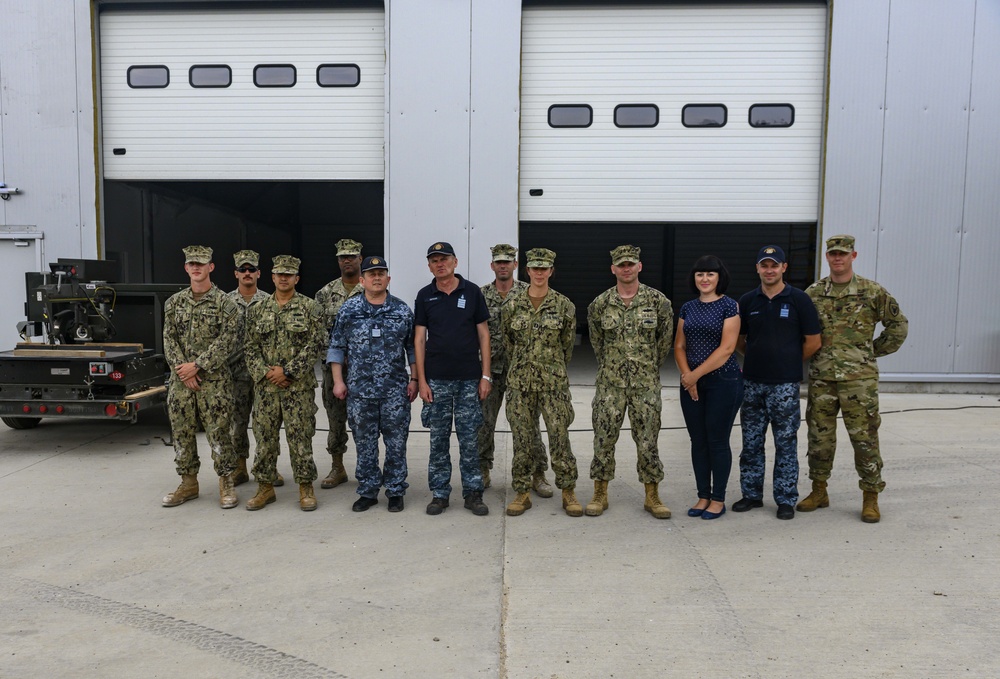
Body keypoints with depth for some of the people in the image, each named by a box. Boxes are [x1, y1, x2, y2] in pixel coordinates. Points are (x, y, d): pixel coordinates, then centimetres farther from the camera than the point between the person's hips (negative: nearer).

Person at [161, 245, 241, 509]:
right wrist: (183, 370, -8)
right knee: (181, 433, 10)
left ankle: (226, 483, 11)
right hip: (180, 379, 5)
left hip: (214, 381, -4)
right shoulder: (174, 303, 10)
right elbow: (169, 340, 5)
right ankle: (188, 483, 23)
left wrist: (197, 365, -14)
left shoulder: (225, 304, -4)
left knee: (218, 433, -2)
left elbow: (225, 343, -10)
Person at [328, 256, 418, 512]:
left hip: (396, 389, 0)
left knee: (396, 443, 4)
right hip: (360, 389, 0)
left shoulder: (402, 310, 4)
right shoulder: (348, 310, 3)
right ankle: (367, 492, 20)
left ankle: (396, 491, 17)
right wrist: (338, 381, -1)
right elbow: (336, 347, 5)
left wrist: (414, 379, 1)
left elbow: (412, 348, 6)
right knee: (364, 444, 8)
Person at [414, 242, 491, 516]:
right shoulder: (425, 296, 4)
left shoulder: (472, 292, 2)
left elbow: (483, 334, 3)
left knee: (469, 438, 4)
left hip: (469, 379, -1)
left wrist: (485, 376, -3)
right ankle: (439, 493, 18)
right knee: (438, 439, 7)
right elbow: (419, 339, 3)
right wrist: (421, 380, -3)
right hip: (436, 380, 1)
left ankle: (473, 492, 16)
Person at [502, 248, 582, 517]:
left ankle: (568, 493, 14)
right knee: (522, 438, 6)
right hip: (520, 381, 1)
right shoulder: (513, 305, 2)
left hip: (553, 381, -1)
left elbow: (568, 343, 9)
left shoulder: (564, 305, -1)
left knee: (559, 436, 0)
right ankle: (522, 493, 17)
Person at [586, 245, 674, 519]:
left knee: (648, 440, 4)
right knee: (604, 438, 4)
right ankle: (600, 494, 17)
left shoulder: (658, 301, -2)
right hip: (610, 383, 1)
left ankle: (652, 497, 18)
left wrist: (650, 367, 11)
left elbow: (665, 340, 7)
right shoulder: (600, 304, 1)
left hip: (646, 383, -1)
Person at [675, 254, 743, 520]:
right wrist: (686, 375, -7)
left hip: (723, 381, -5)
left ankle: (718, 500, 14)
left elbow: (726, 349, -13)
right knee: (698, 441, 9)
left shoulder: (729, 306, -6)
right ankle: (703, 496, 20)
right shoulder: (687, 308, 10)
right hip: (692, 384, 5)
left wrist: (696, 374, -13)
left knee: (717, 441, 1)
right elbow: (680, 346, 9)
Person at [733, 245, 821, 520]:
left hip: (785, 384, -3)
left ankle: (786, 500, 15)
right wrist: (758, 356, 8)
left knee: (786, 444, 5)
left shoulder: (799, 299, -4)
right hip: (752, 383, 3)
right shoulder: (748, 301, 5)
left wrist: (790, 362, 5)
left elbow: (813, 341, -1)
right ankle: (751, 494, 22)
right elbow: (738, 340, 16)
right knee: (751, 443, 10)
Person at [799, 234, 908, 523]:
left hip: (859, 378, -3)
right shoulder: (813, 293, 7)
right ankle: (819, 491, 22)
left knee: (865, 437, 0)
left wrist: (875, 351, 6)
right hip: (821, 377, 3)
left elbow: (898, 325, 8)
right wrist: (812, 352, 8)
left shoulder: (872, 292, 0)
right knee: (820, 436, 9)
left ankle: (871, 498, 12)